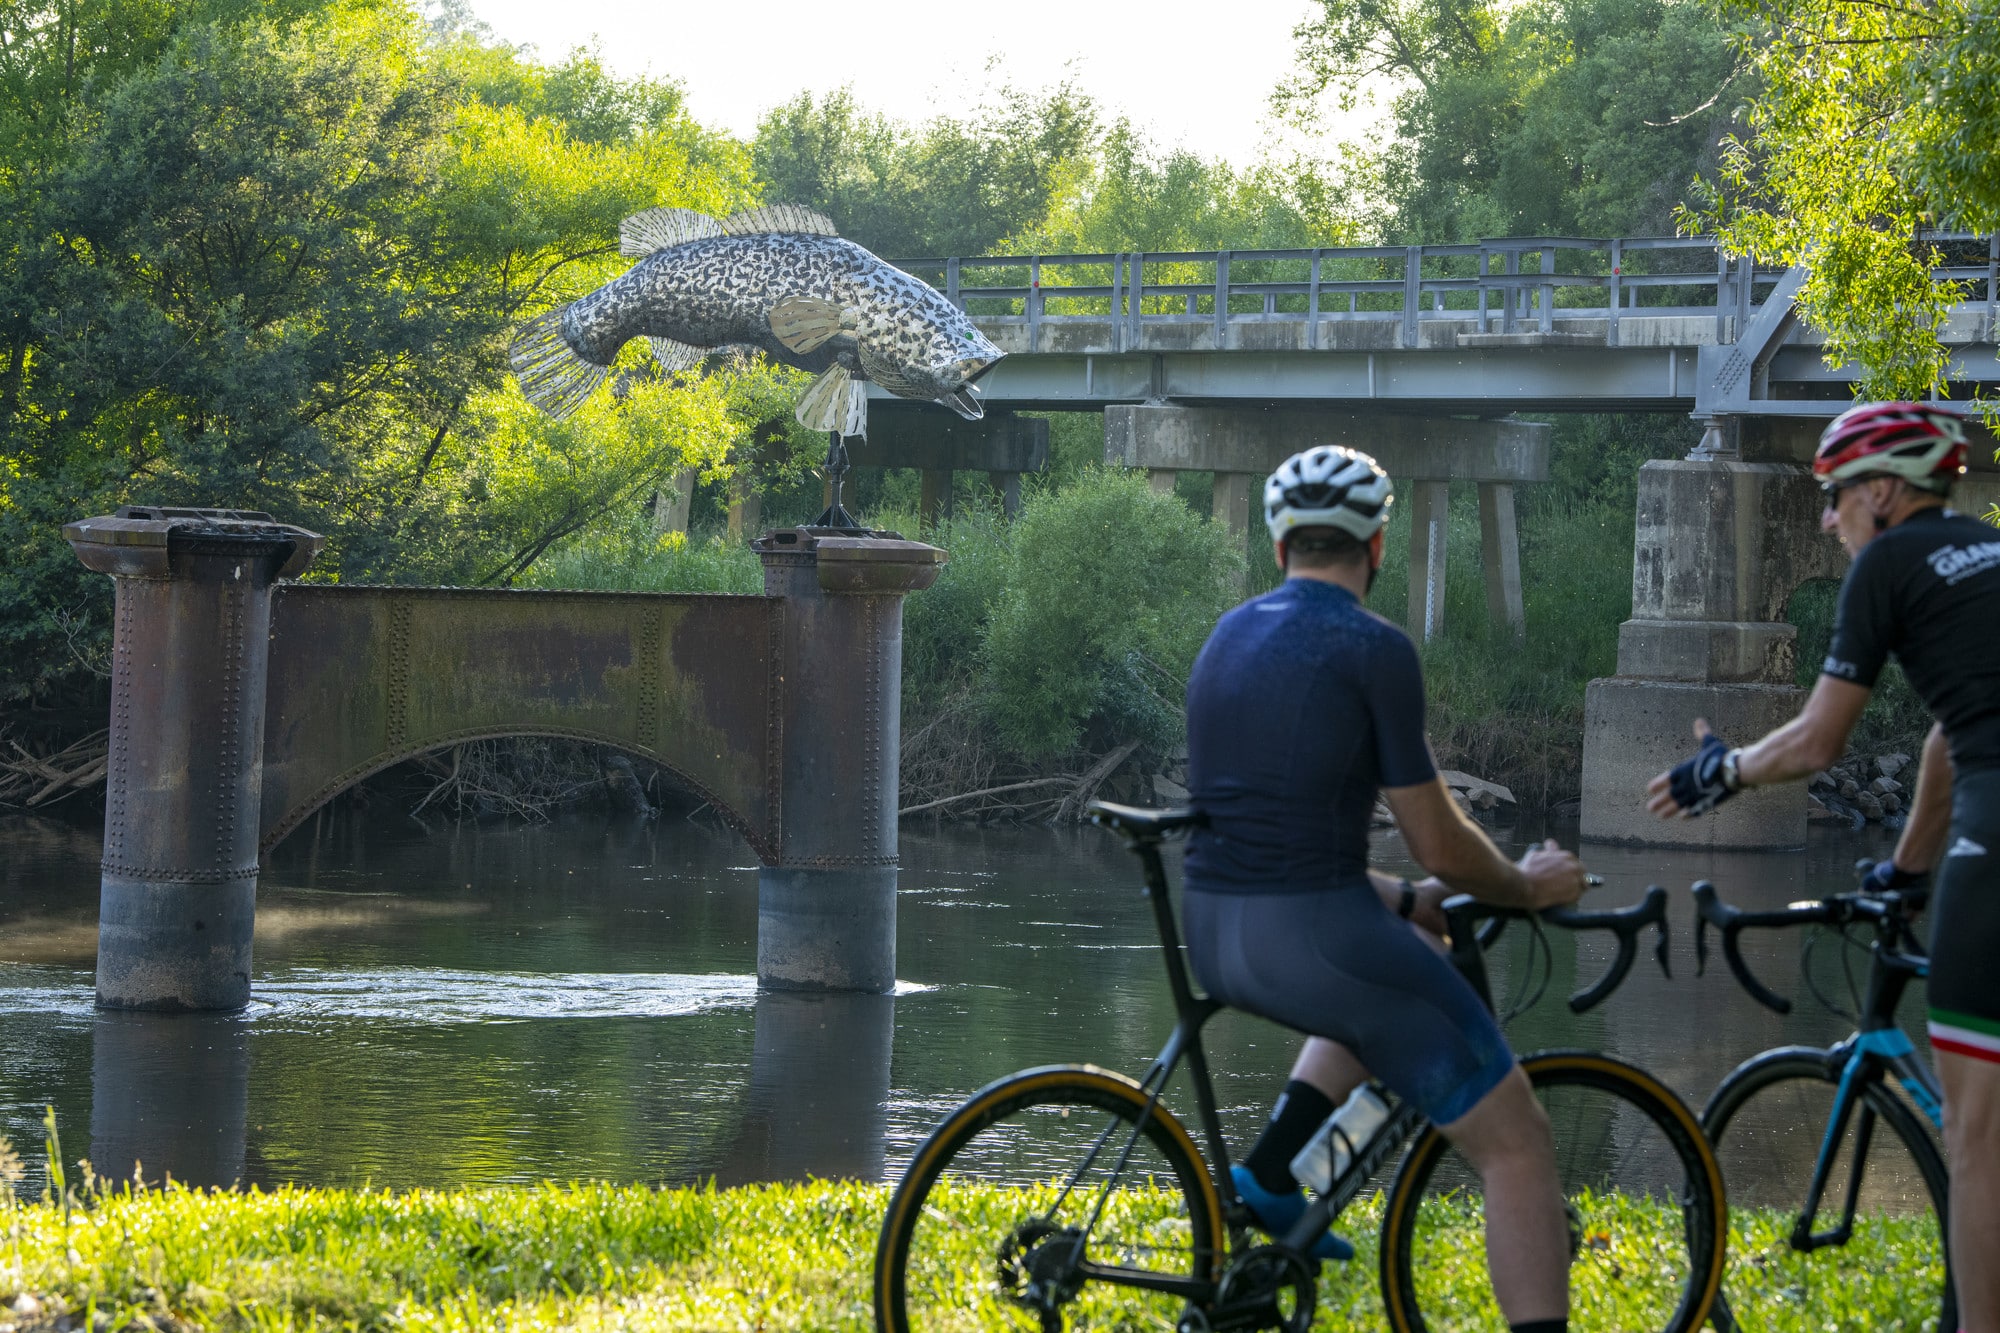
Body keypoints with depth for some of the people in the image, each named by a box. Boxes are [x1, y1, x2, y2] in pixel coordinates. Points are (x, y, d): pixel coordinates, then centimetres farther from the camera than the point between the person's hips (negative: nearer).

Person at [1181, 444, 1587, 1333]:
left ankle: (1271, 1174, 18)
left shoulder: (1229, 638, 15)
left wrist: (1407, 902, 27)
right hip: (1312, 935, -7)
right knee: (1516, 1144, 2)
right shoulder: (1374, 648, -8)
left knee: (1382, 979, 37)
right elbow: (1439, 845, -5)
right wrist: (1526, 887, 14)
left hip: (1214, 937, 7)